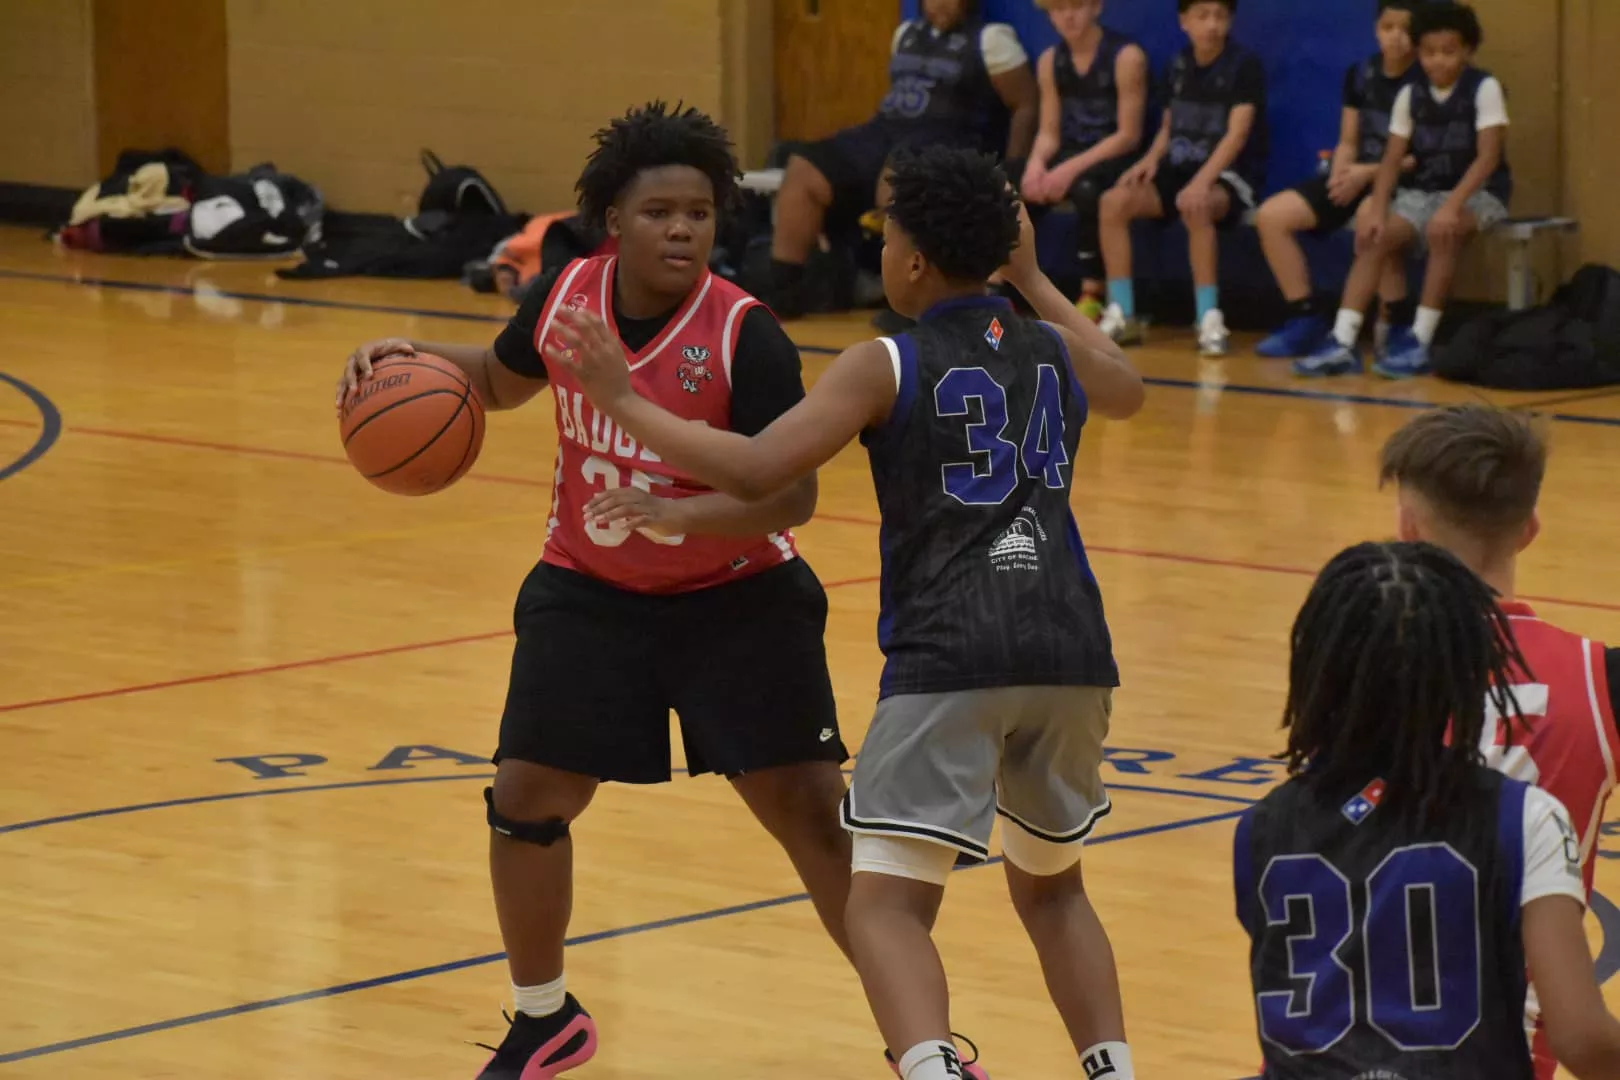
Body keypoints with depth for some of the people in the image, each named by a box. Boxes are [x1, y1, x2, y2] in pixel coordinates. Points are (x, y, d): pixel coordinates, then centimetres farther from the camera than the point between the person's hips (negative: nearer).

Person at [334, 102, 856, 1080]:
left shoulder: (745, 335, -23)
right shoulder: (565, 296, -8)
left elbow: (792, 495, -26)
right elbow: (502, 379, 15)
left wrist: (675, 515, -40)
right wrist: (415, 357, -4)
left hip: (736, 600, -4)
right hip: (592, 595, 4)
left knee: (813, 812, -7)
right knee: (525, 800, 3)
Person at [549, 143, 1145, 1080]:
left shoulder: (886, 368, 2)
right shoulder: (1058, 352, 17)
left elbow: (755, 472, -8)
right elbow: (1128, 391, 42)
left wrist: (621, 400, 1)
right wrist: (1033, 279, 49)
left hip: (949, 658, -5)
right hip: (1070, 650, 5)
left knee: (885, 905, -7)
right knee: (1051, 885, 26)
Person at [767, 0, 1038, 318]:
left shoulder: (991, 39, 1)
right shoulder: (907, 33, 21)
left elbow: (1027, 105, -3)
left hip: (947, 144, -7)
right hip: (886, 134, 7)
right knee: (803, 171, -11)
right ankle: (782, 289, -12)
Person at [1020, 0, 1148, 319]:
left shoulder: (1126, 57, -10)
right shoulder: (1051, 61, 8)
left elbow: (1128, 135, -14)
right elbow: (1049, 132, 8)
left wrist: (1073, 168, -24)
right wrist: (1036, 162, -17)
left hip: (1116, 159, -5)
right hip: (1070, 155, 5)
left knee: (1086, 186, -38)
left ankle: (1092, 297, -29)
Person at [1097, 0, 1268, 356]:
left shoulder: (1244, 66, -9)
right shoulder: (1178, 67, 9)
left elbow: (1237, 134, -19)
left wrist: (1202, 181, -32)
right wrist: (1151, 158, -5)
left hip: (1230, 176, -6)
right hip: (1179, 170, 6)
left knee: (1195, 208, -39)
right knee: (1114, 202, -18)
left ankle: (1210, 320, -35)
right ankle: (1121, 315, -14)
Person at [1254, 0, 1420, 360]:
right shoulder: (1360, 75, 10)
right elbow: (1348, 143, 14)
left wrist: (1371, 173, -20)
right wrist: (1341, 174, -9)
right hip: (1358, 180, 7)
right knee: (1272, 215, -10)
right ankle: (1307, 320, -6)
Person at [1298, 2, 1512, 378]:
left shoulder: (1485, 89, -11)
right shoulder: (1410, 96, 2)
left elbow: (1489, 157, -19)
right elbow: (1392, 160, 0)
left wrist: (1452, 206, -31)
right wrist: (1376, 210, -17)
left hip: (1477, 192, -5)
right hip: (1422, 191, 5)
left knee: (1442, 232, -36)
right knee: (1373, 238, -20)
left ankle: (1420, 342, -33)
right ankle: (1343, 343, -27)